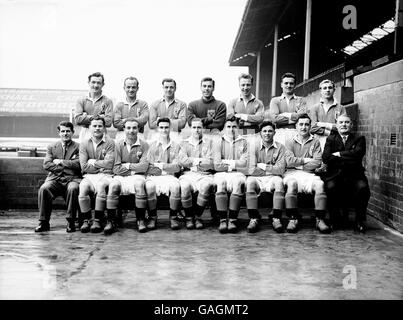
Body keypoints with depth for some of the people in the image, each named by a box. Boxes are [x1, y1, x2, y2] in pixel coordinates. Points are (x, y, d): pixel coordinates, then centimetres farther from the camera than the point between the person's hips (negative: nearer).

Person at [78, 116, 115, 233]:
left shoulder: (110, 143, 4)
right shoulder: (84, 144, 11)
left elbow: (108, 164, -8)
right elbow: (84, 167, 1)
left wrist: (93, 162, 1)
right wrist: (101, 166, -3)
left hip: (105, 176, -2)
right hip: (89, 176, 2)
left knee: (100, 186, -33)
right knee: (82, 187, -29)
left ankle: (97, 220, -23)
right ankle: (86, 220, -16)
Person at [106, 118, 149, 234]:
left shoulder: (144, 145, 5)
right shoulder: (118, 144, 6)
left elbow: (144, 167, -6)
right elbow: (116, 168, -1)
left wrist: (127, 165, -1)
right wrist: (135, 167, -3)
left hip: (137, 176, -1)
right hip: (121, 176, 1)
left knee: (139, 184, -34)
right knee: (113, 185, -30)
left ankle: (141, 220, -22)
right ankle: (111, 222, -25)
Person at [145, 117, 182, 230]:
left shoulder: (176, 146, 12)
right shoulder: (151, 145, 12)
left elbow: (177, 167, 2)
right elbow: (146, 166, 4)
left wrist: (160, 165, -7)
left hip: (169, 176, 0)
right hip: (153, 176, 0)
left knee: (176, 186, -33)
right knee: (149, 187, -33)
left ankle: (173, 217, -16)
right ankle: (152, 217, -15)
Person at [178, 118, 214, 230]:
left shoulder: (209, 142, 14)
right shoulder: (185, 143, 18)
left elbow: (210, 163, 1)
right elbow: (182, 160, 0)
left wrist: (192, 162, -4)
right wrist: (200, 160, -6)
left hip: (204, 174, 0)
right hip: (188, 174, 1)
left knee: (206, 186, -34)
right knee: (184, 187, -32)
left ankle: (197, 216, -14)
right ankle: (189, 217, -12)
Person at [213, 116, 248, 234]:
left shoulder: (243, 143, 14)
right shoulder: (219, 143, 15)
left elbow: (243, 164, 0)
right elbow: (217, 165, 2)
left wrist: (226, 162, 0)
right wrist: (234, 165, 0)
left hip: (238, 174, 0)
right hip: (221, 174, 0)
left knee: (237, 183, -33)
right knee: (220, 184, -33)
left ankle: (232, 220, -33)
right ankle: (222, 220, -32)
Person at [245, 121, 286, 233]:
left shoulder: (280, 147, 4)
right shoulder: (254, 146, 4)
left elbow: (280, 170, -7)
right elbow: (252, 170, -6)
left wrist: (263, 166, -6)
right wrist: (271, 170, -5)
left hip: (273, 178, 0)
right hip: (257, 178, 0)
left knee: (278, 181, -32)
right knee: (250, 181, -31)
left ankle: (276, 218, -28)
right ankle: (254, 218, -27)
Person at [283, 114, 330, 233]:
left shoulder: (315, 142, 14)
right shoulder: (289, 142, 14)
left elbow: (317, 162, -1)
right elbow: (289, 161, -2)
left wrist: (298, 164, -2)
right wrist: (305, 160, -3)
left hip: (309, 174, 1)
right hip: (292, 174, -1)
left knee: (320, 184, -31)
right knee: (291, 183, -35)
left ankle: (320, 219, -28)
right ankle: (293, 219, -31)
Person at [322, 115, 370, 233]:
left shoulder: (359, 138, 13)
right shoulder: (331, 139, 15)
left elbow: (358, 153, -10)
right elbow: (325, 157, -3)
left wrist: (339, 154, -5)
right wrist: (348, 158, -7)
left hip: (354, 174, 0)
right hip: (335, 174, 0)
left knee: (362, 187, -30)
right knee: (330, 187, -31)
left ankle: (359, 221, -10)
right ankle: (334, 220, -9)